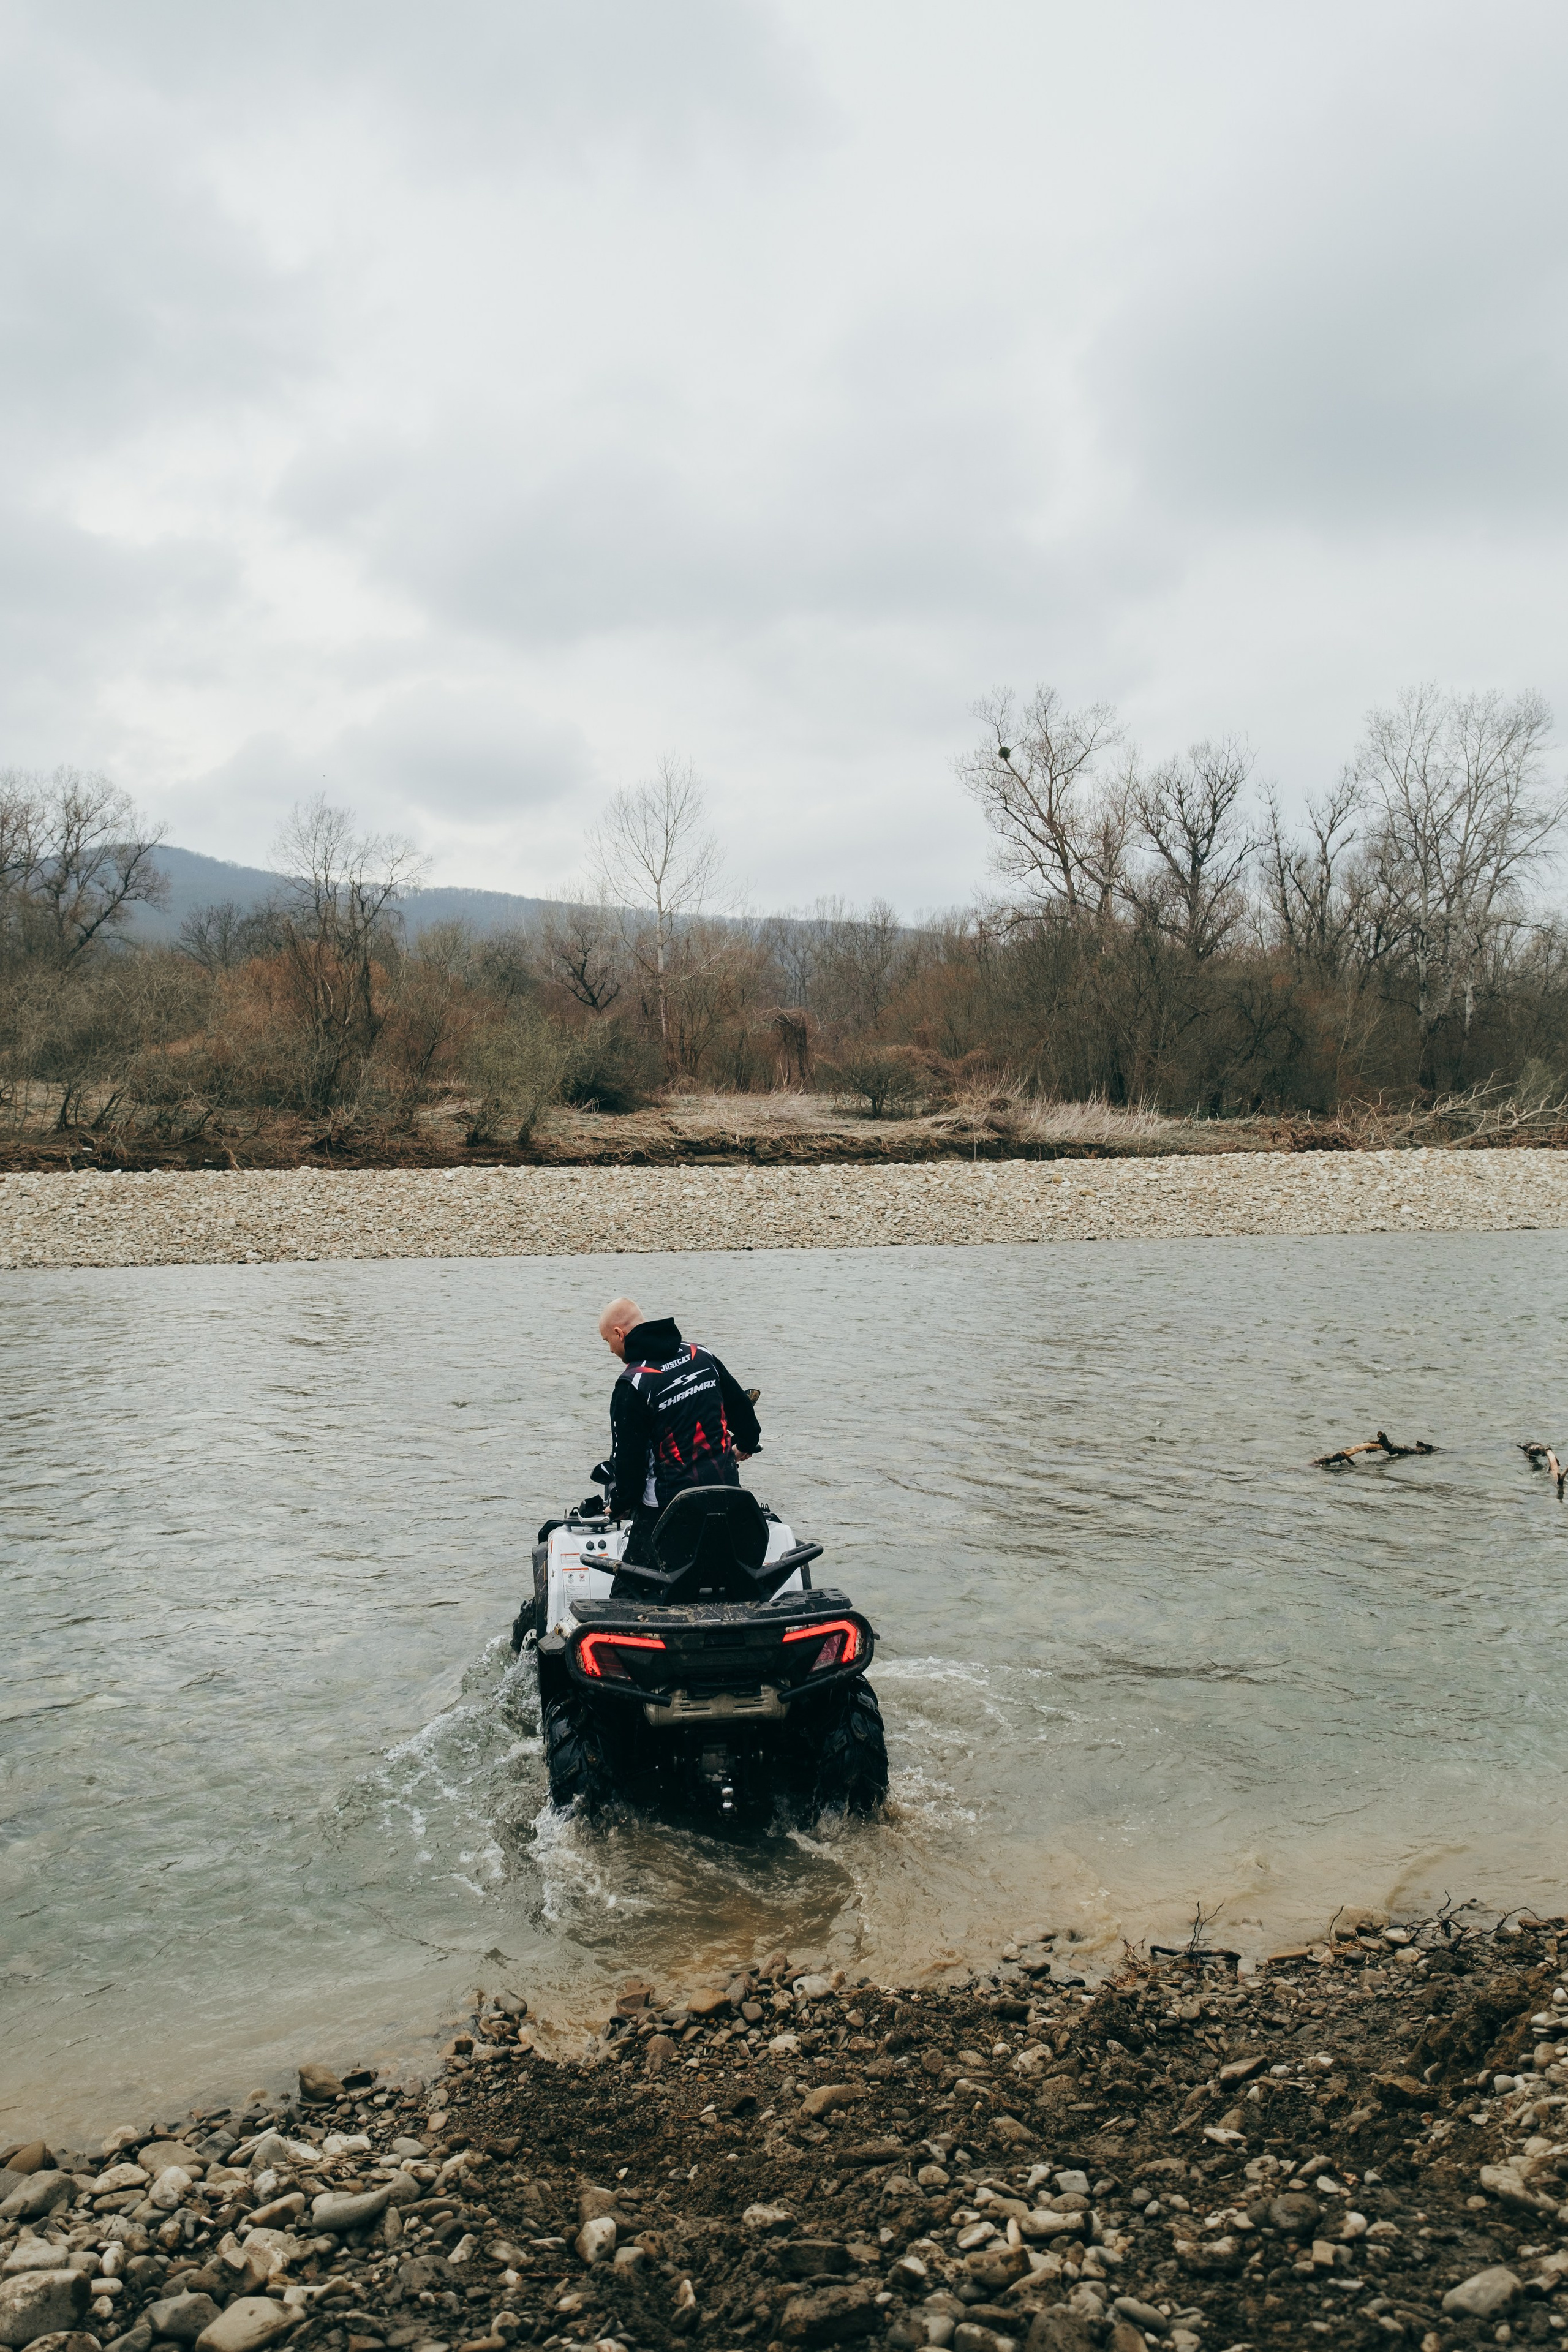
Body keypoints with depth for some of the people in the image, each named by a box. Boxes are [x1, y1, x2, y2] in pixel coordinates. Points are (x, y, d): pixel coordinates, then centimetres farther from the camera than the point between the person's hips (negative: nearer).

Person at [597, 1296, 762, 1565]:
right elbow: (739, 1403, 19)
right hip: (726, 1486, 6)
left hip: (669, 1498, -6)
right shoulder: (702, 1356, 6)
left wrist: (620, 1505, 6)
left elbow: (627, 1455, -10)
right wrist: (747, 1442, 38)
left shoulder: (632, 1385, -13)